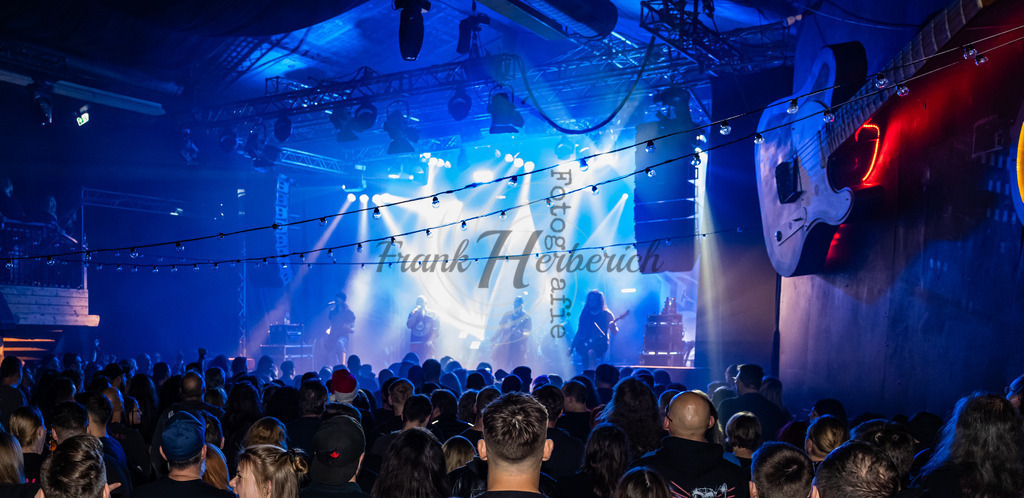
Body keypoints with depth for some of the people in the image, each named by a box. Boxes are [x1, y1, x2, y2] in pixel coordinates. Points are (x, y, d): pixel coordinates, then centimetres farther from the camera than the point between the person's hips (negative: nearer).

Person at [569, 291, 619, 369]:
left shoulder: (606, 314, 3)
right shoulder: (585, 314, 13)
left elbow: (614, 332, 0)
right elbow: (579, 332, 17)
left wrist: (612, 327, -24)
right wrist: (572, 347, 10)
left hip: (600, 344, -4)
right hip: (584, 345, 4)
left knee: (591, 352, -34)